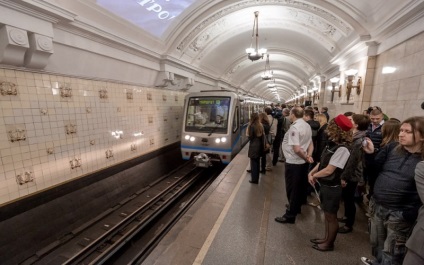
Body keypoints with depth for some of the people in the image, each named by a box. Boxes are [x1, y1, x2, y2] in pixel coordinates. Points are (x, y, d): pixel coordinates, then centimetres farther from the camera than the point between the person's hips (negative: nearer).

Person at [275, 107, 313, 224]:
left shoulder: (294, 128, -22)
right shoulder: (307, 126, 7)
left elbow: (297, 149, -28)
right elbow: (310, 144, 9)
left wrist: (306, 158, -13)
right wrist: (309, 156, -6)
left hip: (293, 163, -9)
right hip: (303, 162, 9)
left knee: (292, 188, 3)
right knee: (300, 186, 22)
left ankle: (290, 215, 15)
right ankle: (296, 206, 41)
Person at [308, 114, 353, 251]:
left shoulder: (342, 149, -25)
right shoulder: (332, 143, 2)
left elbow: (329, 170, -25)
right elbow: (322, 162, 7)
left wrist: (314, 175, -9)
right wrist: (311, 172, -5)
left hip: (332, 188, -8)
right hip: (325, 185, 8)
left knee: (331, 216, 11)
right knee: (327, 213, 22)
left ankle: (329, 244, 31)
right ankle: (326, 238, 40)